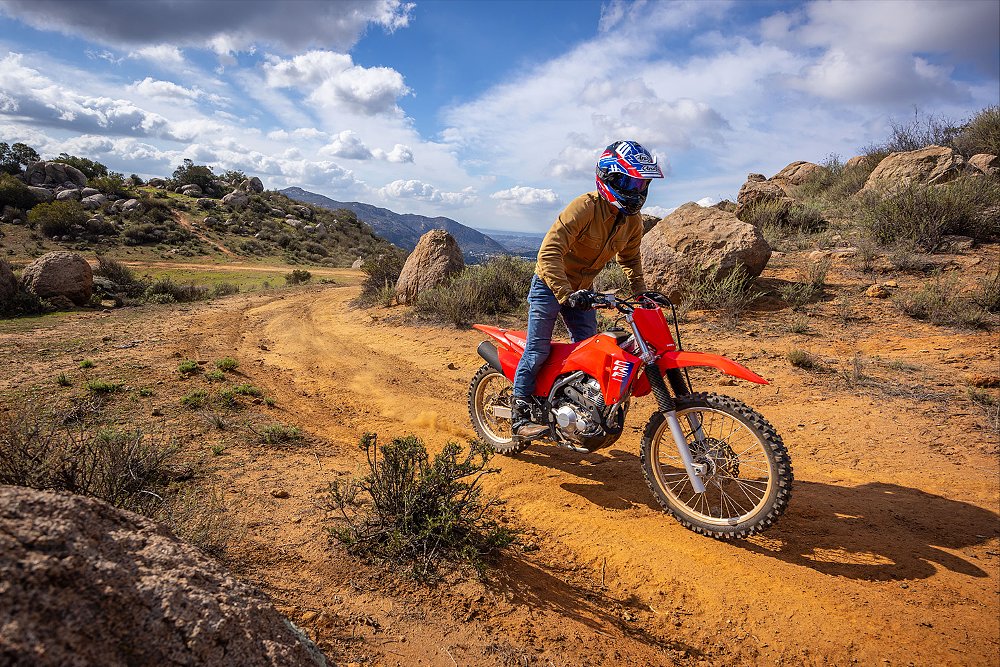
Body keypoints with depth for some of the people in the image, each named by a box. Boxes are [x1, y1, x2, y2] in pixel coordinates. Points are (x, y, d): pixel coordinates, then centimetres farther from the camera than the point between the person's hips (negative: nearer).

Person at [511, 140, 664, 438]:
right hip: (550, 284, -7)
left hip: (582, 289, 7)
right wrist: (566, 294, -41)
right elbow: (549, 252, -32)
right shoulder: (584, 207, -25)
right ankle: (520, 413, -3)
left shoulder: (633, 222, -2)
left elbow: (630, 259, 15)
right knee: (538, 349, -11)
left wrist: (641, 292, 0)